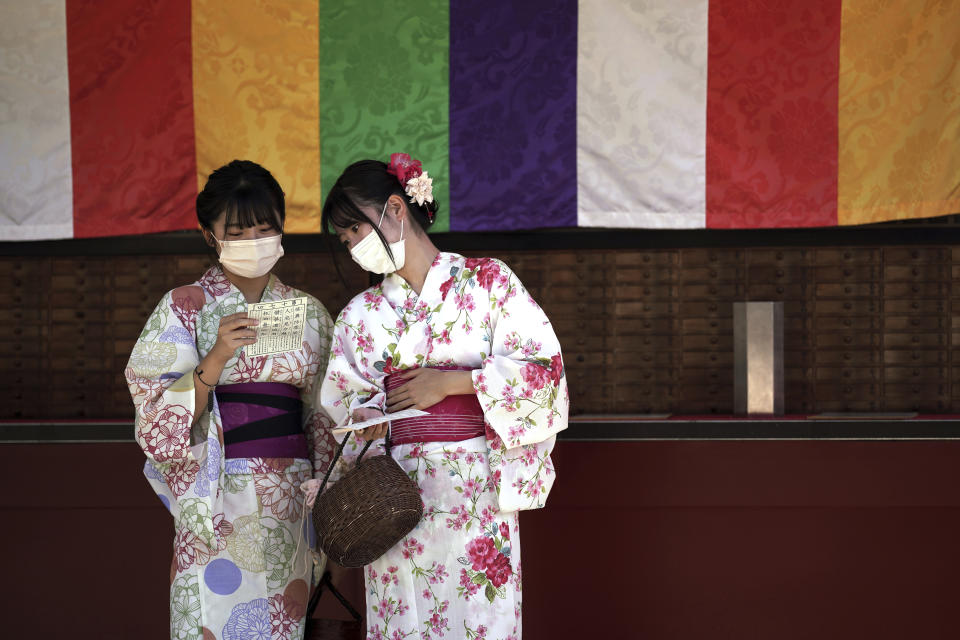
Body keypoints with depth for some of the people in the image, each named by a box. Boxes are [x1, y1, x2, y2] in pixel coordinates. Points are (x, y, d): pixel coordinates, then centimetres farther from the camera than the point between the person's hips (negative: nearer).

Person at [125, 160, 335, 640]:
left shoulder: (308, 312, 11)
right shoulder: (184, 308, 1)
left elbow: (323, 416, 14)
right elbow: (162, 418, -6)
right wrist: (217, 357, -18)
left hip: (290, 501, 3)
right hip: (215, 503, -3)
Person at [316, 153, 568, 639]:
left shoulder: (486, 280, 2)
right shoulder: (362, 315, 13)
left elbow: (543, 364, -3)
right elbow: (343, 403, 13)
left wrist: (451, 383, -8)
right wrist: (364, 418, -9)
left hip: (476, 488, -3)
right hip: (396, 495, 3)